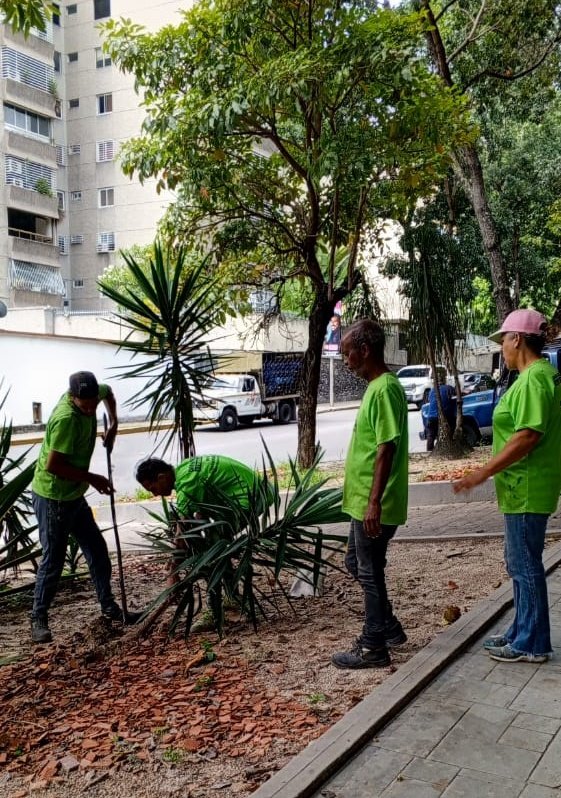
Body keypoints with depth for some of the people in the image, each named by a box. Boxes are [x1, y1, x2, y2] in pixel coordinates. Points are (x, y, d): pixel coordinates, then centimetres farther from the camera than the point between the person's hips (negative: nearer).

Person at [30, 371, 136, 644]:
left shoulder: (88, 396, -4)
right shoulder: (66, 418, -29)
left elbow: (108, 392, 22)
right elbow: (53, 465, -28)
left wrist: (113, 424, 9)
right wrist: (92, 479, -19)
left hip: (73, 495, 9)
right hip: (52, 498, -9)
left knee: (97, 549, 13)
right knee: (53, 559, 0)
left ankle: (109, 608, 26)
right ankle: (39, 619, 16)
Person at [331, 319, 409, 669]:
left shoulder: (385, 389, -18)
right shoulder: (376, 386, 13)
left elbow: (387, 449, -23)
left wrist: (374, 502, -25)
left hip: (374, 504, -10)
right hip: (363, 500, 10)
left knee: (370, 573, 1)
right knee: (358, 563, 20)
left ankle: (374, 648, 13)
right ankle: (389, 627, 31)